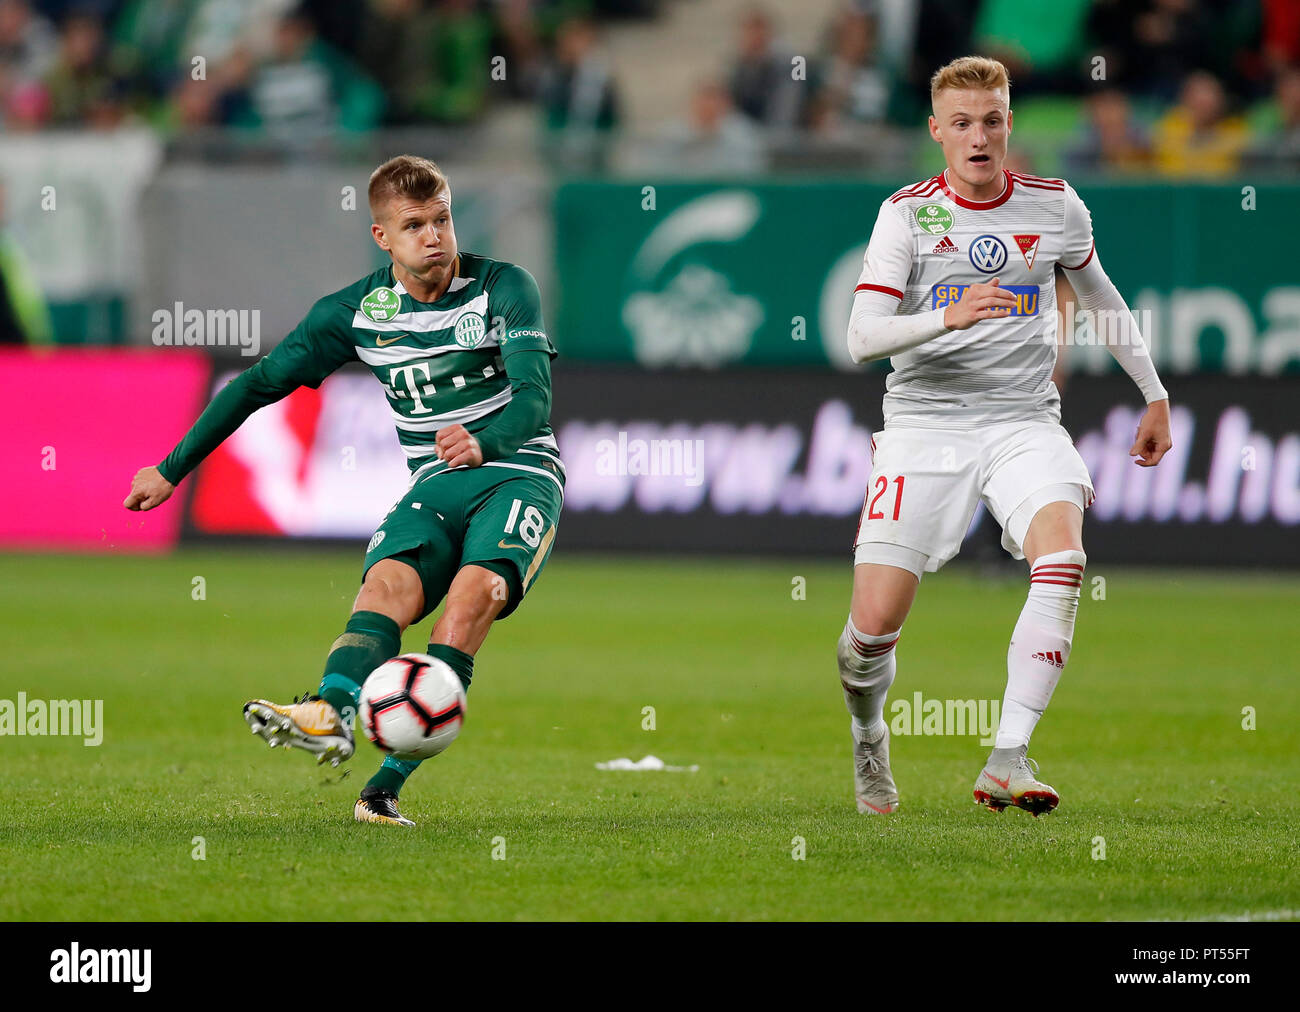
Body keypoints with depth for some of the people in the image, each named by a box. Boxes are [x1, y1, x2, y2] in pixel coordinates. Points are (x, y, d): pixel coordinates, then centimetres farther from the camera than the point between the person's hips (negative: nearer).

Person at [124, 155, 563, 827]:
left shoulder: (504, 289, -5)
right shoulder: (358, 310, 5)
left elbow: (534, 398, -17)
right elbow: (262, 382, 9)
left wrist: (484, 443, -40)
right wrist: (172, 470, 6)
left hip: (518, 472, -4)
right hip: (434, 486, 4)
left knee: (475, 588, -31)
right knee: (389, 583, -27)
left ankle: (389, 782, -39)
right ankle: (331, 714, -54)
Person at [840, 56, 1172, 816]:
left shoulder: (1055, 206, 6)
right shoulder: (908, 213, -1)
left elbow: (1099, 294, 26)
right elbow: (863, 339, -10)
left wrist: (1154, 394, 28)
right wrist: (949, 317, -27)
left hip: (1024, 422, 1)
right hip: (924, 422, -1)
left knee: (1063, 561, -29)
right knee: (875, 624, -10)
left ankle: (1009, 759, -29)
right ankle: (868, 732, 25)